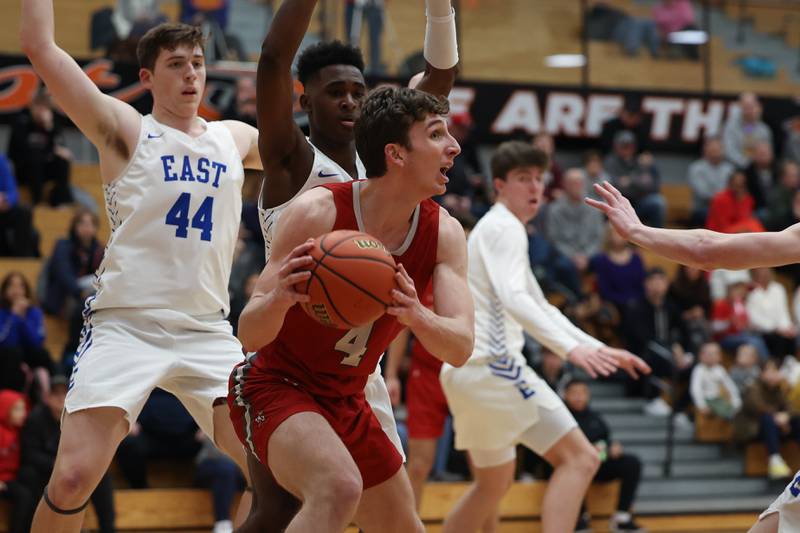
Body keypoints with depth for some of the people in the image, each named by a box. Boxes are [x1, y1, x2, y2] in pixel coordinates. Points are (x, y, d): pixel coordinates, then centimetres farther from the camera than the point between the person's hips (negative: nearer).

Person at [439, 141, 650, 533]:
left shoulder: (497, 230, 25)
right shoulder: (504, 227, -7)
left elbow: (540, 309, 29)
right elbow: (512, 298, -24)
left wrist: (600, 350, 21)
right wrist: (571, 347, -35)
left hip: (463, 370, 10)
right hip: (492, 365, -10)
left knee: (493, 485, 23)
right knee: (579, 458, -15)